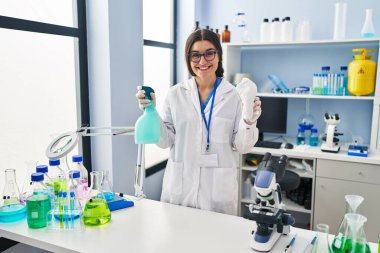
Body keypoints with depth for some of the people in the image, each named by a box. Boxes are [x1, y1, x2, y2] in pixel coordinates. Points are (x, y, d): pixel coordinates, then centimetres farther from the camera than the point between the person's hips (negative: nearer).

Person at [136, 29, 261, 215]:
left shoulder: (233, 95, -2)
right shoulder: (176, 94, 1)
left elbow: (242, 147, 0)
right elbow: (166, 141, 2)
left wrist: (249, 122, -17)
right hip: (179, 187, 1)